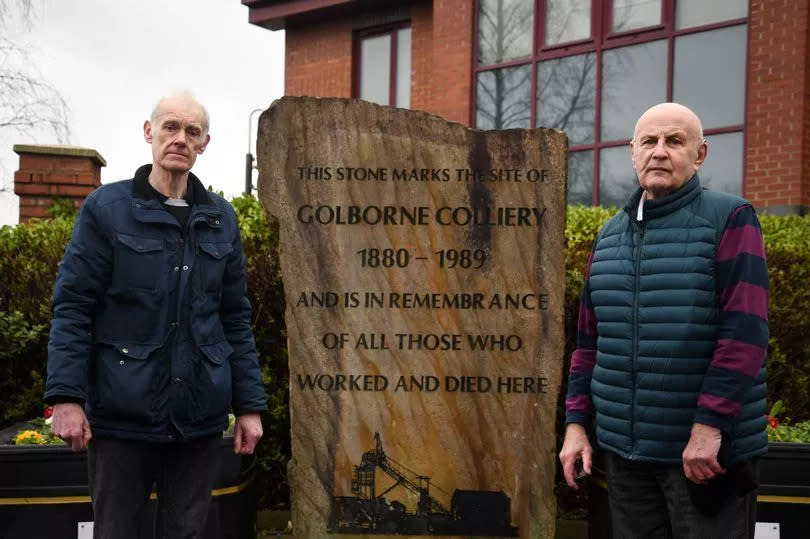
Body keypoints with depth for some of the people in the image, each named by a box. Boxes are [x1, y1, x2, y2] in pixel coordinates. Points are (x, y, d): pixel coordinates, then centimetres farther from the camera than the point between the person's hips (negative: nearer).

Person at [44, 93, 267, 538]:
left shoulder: (221, 218, 8)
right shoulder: (106, 208, -2)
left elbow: (235, 319, 9)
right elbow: (73, 307, -5)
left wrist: (249, 405, 5)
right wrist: (66, 396, -14)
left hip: (200, 415, 3)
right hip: (122, 413, -3)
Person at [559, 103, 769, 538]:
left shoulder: (729, 219, -5)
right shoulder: (609, 235, 12)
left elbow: (744, 331, -14)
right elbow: (589, 340, 14)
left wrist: (709, 424, -19)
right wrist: (577, 422, 8)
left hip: (708, 446, -5)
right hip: (624, 449, 5)